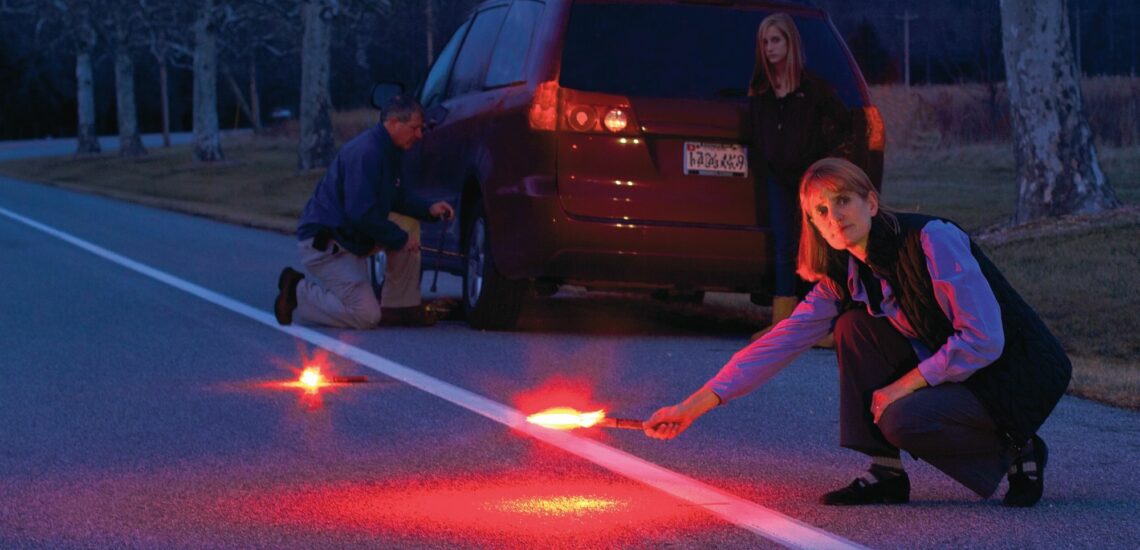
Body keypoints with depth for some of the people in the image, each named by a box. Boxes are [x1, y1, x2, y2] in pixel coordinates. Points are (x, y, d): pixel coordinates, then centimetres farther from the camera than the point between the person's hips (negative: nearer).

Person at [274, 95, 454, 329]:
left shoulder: (389, 151, 10)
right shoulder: (366, 152, -23)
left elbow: (397, 196, 21)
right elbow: (362, 213, -27)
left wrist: (428, 209, 3)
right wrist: (400, 239, -18)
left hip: (351, 236, 10)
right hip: (324, 241, -10)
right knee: (366, 316, -16)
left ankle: (399, 306, 9)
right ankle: (297, 293, 0)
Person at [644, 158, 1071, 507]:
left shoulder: (932, 240, -22)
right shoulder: (843, 276, 0)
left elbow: (983, 341, -25)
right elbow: (777, 345, -3)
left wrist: (901, 387, -19)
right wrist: (692, 407, -10)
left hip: (1018, 378, -7)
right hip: (951, 373, 7)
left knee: (903, 420, -29)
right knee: (855, 326, -9)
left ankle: (1016, 454, -3)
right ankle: (886, 475, -3)